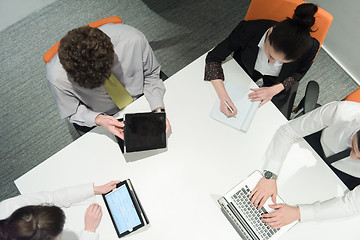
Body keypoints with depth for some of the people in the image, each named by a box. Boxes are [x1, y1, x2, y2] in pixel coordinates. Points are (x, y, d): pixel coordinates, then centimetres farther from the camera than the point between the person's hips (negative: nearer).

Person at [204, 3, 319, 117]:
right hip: (244, 69, 0)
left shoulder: (310, 47, -35)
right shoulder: (248, 29, -40)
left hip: (276, 81, 1)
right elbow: (213, 57, -29)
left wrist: (274, 90, -25)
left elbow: (299, 73, -10)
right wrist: (223, 96, -39)